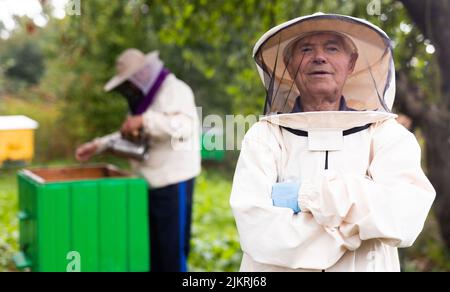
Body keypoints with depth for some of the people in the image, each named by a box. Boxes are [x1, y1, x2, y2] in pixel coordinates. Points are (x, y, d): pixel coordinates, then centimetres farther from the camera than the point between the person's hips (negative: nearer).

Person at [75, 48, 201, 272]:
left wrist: (144, 120, -36)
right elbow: (129, 137, 23)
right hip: (151, 183, 9)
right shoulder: (145, 97, 15)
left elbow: (184, 126, -33)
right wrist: (97, 146, 12)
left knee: (172, 250, -1)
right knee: (150, 250, 15)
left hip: (173, 184, -9)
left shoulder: (176, 90, -14)